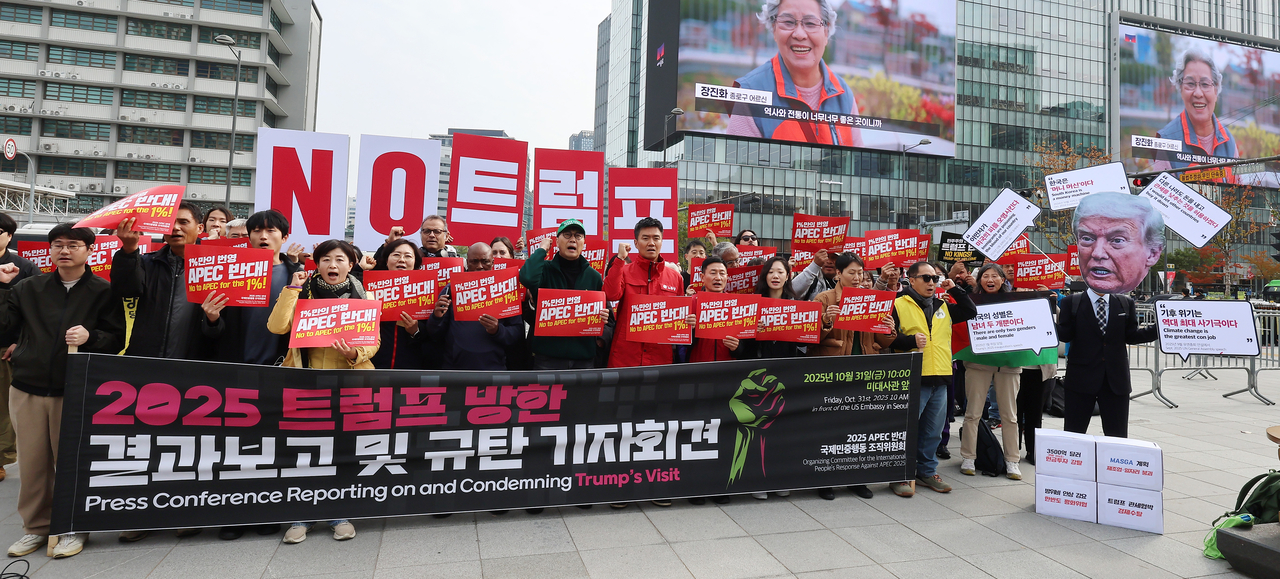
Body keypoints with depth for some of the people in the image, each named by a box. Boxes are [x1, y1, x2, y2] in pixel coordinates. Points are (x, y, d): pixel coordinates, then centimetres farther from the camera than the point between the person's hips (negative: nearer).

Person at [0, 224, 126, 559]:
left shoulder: (103, 292, 1)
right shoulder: (30, 289, 11)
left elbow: (117, 340, -3)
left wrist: (90, 337, -22)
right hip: (27, 391, 3)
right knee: (32, 463, 9)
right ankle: (36, 527, 25)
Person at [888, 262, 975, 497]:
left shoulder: (943, 306, 15)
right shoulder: (899, 305, -4)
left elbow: (971, 312, 20)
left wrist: (955, 290, 11)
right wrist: (911, 341, -22)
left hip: (940, 379, 6)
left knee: (933, 431, 15)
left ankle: (927, 471, 28)